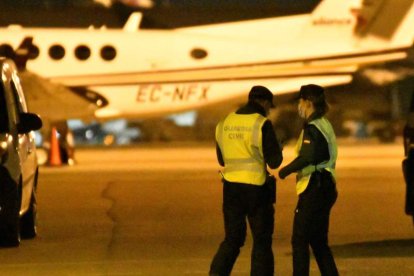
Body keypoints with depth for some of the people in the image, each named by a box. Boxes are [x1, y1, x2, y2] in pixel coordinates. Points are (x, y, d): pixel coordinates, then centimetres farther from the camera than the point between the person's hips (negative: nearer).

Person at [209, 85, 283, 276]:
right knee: (262, 241, 8)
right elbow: (274, 161, -10)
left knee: (232, 239, 13)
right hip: (256, 188, -5)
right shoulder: (262, 124, -11)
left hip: (231, 187, 5)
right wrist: (277, 150, 12)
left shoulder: (225, 123, 7)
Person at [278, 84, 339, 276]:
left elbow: (307, 158, -27)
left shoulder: (312, 127, -14)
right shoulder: (324, 124, 15)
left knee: (300, 239, -5)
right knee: (318, 240, 15)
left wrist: (285, 170, -14)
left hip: (314, 187, -10)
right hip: (326, 186, 10)